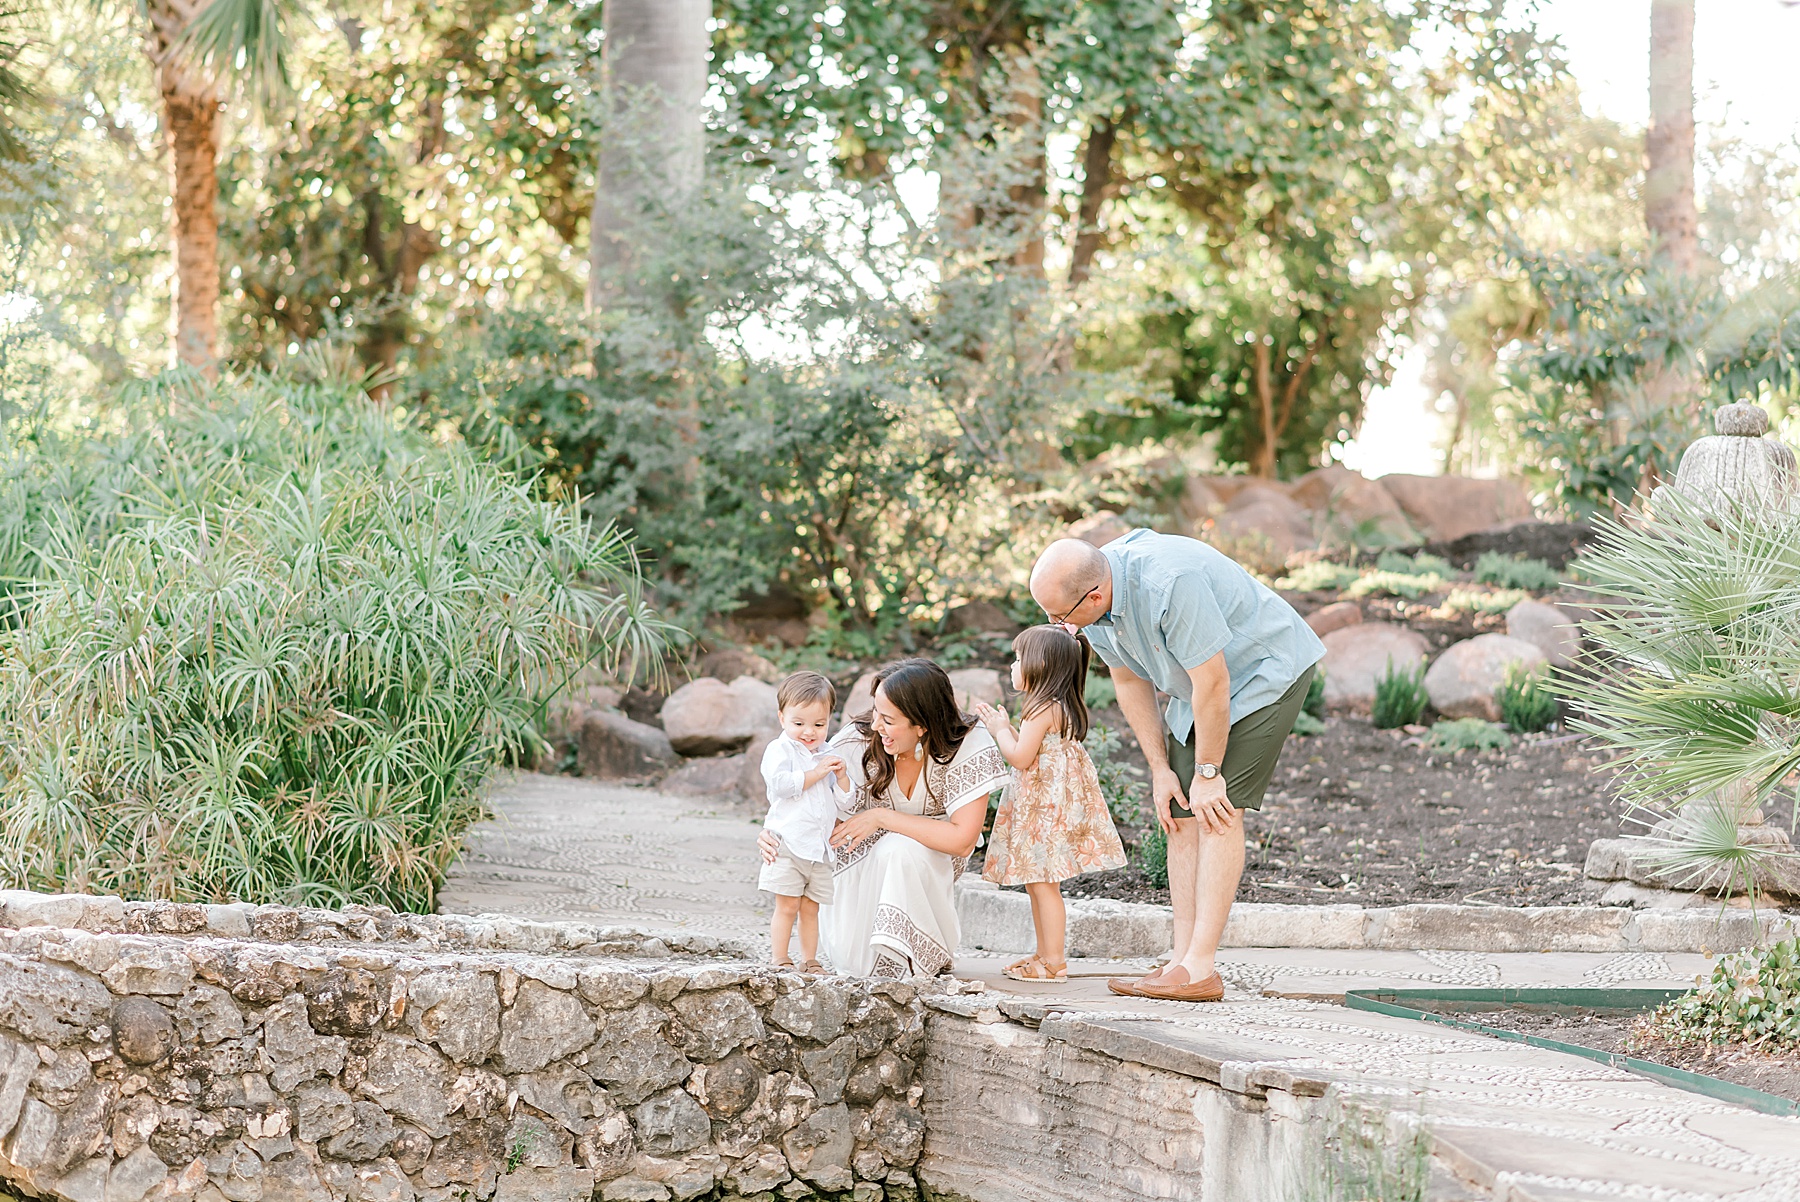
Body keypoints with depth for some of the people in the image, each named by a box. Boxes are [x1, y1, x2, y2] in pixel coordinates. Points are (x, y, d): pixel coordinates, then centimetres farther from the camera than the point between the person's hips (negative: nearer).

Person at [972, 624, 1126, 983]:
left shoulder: (1042, 710, -17)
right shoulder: (1058, 707, 14)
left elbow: (1021, 758, -18)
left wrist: (1001, 730, -3)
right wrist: (1002, 725, 19)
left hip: (1046, 804, -11)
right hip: (1044, 802, 11)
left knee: (1042, 881, -8)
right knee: (1036, 882, 15)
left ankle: (1054, 961, -7)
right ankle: (1045, 954, 20)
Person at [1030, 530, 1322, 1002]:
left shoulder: (1170, 585, -38)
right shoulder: (1088, 597, -11)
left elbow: (1212, 683, -30)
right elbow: (1130, 680, 2)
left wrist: (1208, 773, -19)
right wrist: (1160, 769, 0)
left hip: (1267, 670, -8)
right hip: (1200, 683, 8)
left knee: (1217, 811, -16)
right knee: (1181, 814, 2)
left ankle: (1200, 969, -17)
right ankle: (1181, 960, 4)